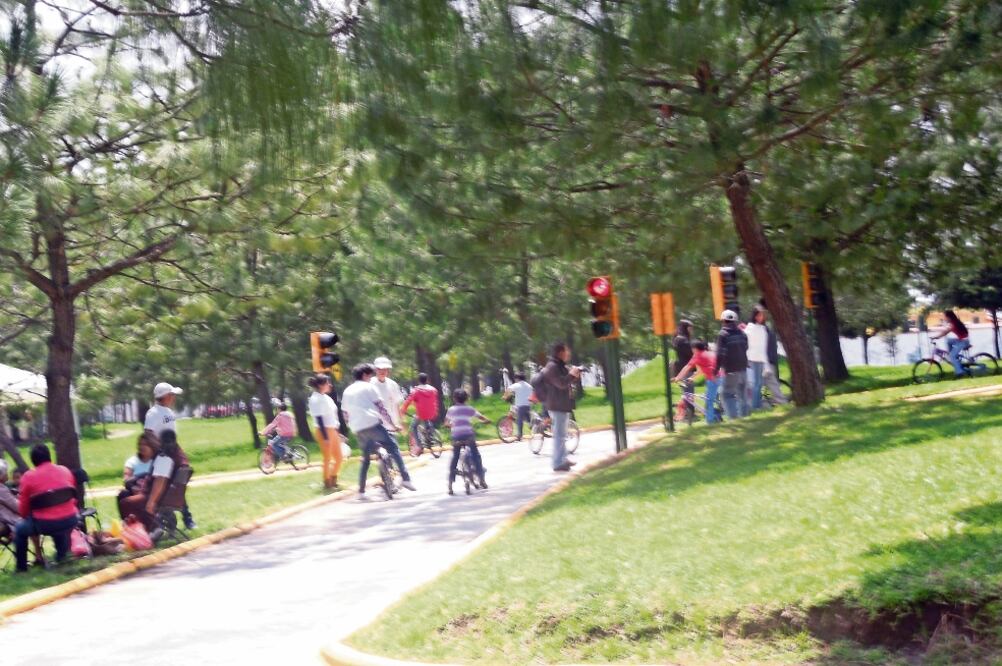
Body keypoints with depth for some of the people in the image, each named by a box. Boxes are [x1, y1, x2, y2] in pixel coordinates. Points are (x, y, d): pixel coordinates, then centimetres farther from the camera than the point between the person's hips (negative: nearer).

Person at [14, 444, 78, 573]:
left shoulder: (28, 476, -5)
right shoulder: (65, 470, 6)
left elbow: (23, 510, 2)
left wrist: (26, 516, 23)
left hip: (45, 525, -3)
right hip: (70, 522, 3)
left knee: (19, 528, 25)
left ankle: (21, 566, 26)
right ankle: (62, 555, 47)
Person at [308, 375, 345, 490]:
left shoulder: (326, 397, 12)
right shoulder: (316, 399, -15)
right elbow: (319, 419, -19)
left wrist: (338, 432, 20)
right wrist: (325, 437, -22)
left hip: (333, 431, 9)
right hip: (324, 432, -9)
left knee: (339, 457, 12)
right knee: (328, 459, 0)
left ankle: (333, 480, 25)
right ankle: (327, 483, 11)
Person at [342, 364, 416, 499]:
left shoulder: (347, 391, 21)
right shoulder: (368, 387, 5)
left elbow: (345, 414, 21)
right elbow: (380, 407, 0)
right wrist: (392, 423, 6)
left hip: (358, 429, 6)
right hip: (372, 424, -6)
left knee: (365, 459, 17)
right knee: (393, 448, 1)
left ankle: (361, 491, 12)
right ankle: (406, 479, -13)